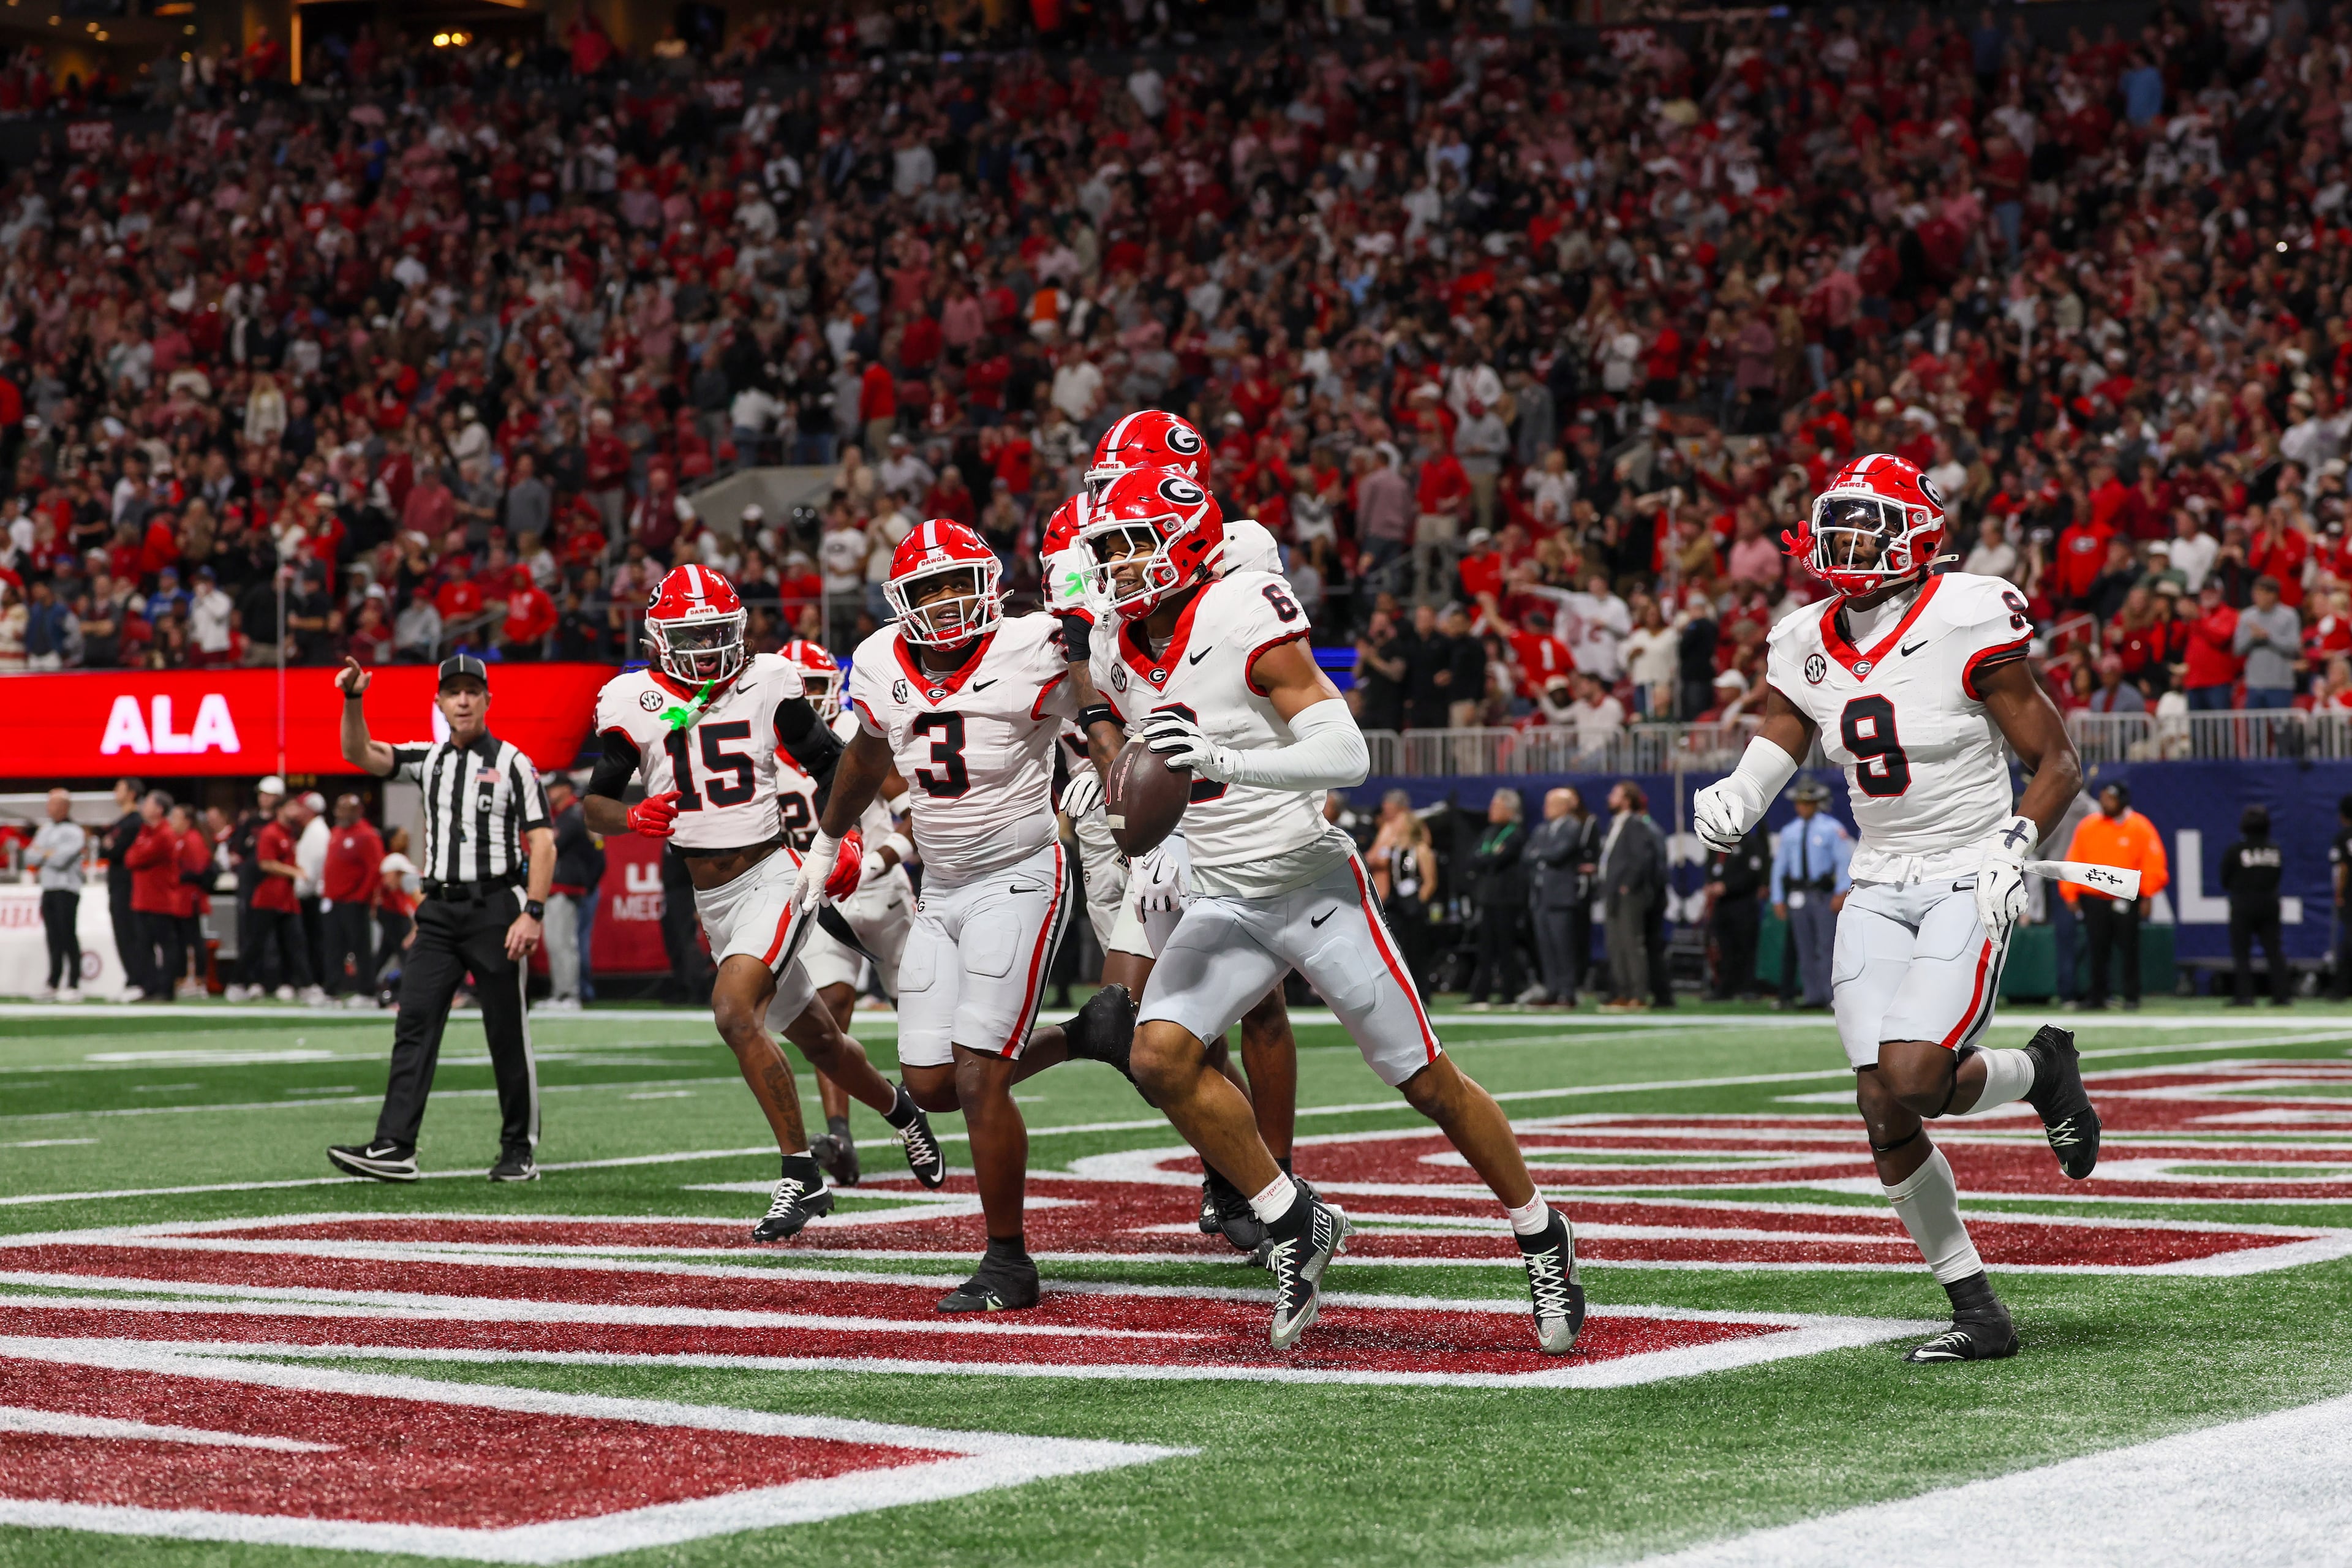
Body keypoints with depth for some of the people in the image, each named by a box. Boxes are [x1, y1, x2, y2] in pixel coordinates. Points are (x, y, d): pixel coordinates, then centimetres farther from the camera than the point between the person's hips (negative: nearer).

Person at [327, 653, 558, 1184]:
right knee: (414, 1025, -4)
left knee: (507, 1034, 0)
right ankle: (394, 1148, -9)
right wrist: (353, 701, -15)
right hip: (439, 909, 5)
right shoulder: (429, 760, 12)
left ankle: (520, 1150, 10)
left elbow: (542, 842, -7)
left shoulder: (511, 763, -2)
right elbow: (361, 754, 2)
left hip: (494, 907, -5)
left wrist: (533, 912, -16)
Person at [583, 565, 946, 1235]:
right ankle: (900, 1109, 43)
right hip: (711, 897, 4)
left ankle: (801, 1177, -19)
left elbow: (832, 767, 2)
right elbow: (593, 804, 2)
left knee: (734, 1010, -26)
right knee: (816, 1037, 15)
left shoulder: (768, 684, -5)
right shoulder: (633, 702, 0)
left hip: (771, 874, -4)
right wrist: (633, 818, -20)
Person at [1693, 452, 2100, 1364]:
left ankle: (2040, 1070, 12)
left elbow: (2056, 764, -6)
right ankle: (1978, 1313, 7)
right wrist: (1728, 808, -11)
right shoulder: (1809, 648, 4)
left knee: (1910, 1082, -22)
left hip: (1969, 884, -5)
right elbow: (1773, 748, 11)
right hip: (1878, 888, 5)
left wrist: (2012, 852, -20)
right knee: (1884, 1112, -6)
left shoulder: (1967, 627, -12)